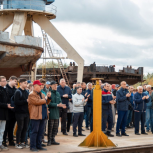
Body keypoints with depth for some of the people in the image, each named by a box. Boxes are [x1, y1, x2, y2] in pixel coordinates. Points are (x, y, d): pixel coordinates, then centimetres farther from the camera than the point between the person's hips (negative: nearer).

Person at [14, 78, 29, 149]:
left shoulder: (26, 92, 12)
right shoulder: (18, 92, -9)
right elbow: (17, 102, -18)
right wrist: (26, 101, -19)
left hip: (26, 112, 7)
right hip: (20, 113, -7)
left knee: (25, 128, 10)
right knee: (20, 128, -1)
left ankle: (23, 142, 20)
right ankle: (18, 143, 8)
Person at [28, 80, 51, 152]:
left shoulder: (41, 94, 20)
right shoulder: (32, 95, -8)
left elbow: (46, 102, 22)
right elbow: (37, 102, -21)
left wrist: (48, 97, 3)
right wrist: (44, 100, -5)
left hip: (43, 116, 8)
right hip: (35, 116, -8)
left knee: (41, 132, 10)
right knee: (34, 131, -4)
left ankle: (38, 145, 18)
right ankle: (33, 146, 1)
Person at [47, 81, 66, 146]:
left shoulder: (58, 93, 13)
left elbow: (60, 101, 15)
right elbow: (49, 103, -17)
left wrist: (61, 104, -7)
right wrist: (57, 105, -22)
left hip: (56, 113, 7)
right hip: (51, 113, -7)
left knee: (55, 127, 12)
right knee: (50, 127, -2)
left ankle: (52, 140, 21)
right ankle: (49, 140, 6)